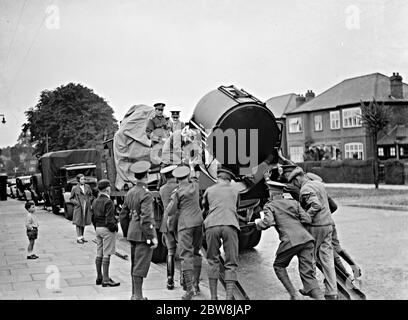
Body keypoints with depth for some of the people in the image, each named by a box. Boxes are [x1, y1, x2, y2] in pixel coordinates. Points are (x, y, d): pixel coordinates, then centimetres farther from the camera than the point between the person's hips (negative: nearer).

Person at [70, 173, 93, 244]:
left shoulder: (87, 187, 7)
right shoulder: (75, 188, -3)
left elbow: (91, 196, 18)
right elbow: (71, 198, 4)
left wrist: (90, 200, -1)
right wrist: (76, 202, -11)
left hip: (86, 207, 4)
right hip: (78, 208, -4)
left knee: (84, 222, 10)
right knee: (78, 223, -1)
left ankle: (82, 237, 21)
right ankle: (79, 238, 4)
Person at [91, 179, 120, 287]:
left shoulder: (95, 201, 11)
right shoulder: (108, 202, -16)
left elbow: (93, 217, 16)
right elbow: (109, 219, -20)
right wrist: (114, 227, -8)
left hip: (98, 229, 9)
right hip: (107, 230, -8)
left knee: (99, 254, 13)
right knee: (107, 254, -5)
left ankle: (99, 277, 21)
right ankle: (106, 279, -4)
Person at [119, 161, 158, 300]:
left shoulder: (130, 193, 9)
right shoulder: (146, 194, -17)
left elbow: (123, 216, 15)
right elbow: (146, 218, -23)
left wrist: (126, 233, 24)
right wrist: (152, 237, -19)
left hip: (133, 233, 8)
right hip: (143, 234, -8)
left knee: (135, 265, 16)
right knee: (140, 266, -2)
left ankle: (135, 295, 26)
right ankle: (138, 296, 3)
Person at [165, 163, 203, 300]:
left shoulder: (177, 192, -8)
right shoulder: (195, 186, 7)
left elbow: (169, 211, -8)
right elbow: (193, 177, 31)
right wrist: (192, 166, 49)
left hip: (185, 225, -6)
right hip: (198, 223, 6)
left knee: (186, 255, -8)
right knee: (196, 253, 15)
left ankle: (190, 288, -16)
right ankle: (196, 284, 19)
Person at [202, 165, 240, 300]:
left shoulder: (209, 190, 21)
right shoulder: (234, 191, 23)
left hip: (212, 225, 1)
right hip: (230, 225, 0)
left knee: (213, 261, 12)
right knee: (231, 263, 4)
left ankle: (213, 296, 10)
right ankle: (229, 296, -7)